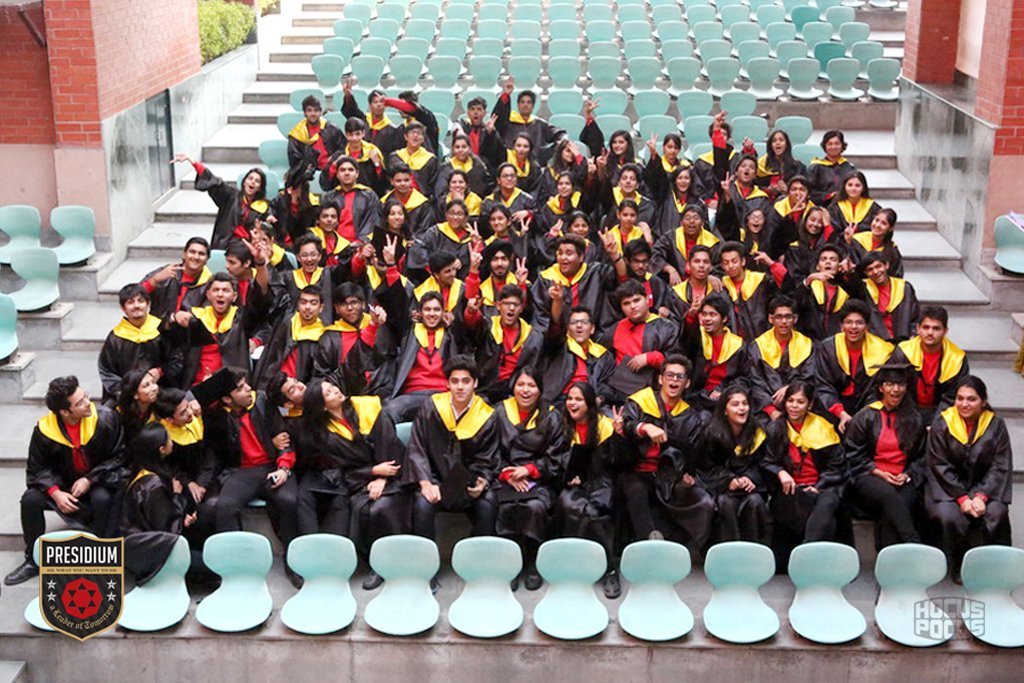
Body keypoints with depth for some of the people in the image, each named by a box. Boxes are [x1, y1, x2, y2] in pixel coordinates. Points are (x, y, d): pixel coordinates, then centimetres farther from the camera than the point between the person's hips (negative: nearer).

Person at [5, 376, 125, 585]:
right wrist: (55, 492, -22)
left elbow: (119, 456, -12)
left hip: (99, 482, -2)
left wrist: (90, 479, -21)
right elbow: (37, 468, -5)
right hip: (62, 483, 3)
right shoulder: (44, 430, -16)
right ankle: (33, 561, -1)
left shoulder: (105, 419, -21)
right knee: (30, 500, -21)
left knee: (102, 499, -35)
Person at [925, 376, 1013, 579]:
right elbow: (939, 466, -8)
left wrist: (981, 496, -17)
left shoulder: (996, 425, -1)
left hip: (985, 487, 1)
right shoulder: (941, 424, -5)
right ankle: (957, 566, -7)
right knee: (949, 517, -31)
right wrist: (962, 497, -18)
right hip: (948, 487, -1)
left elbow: (1001, 467, -3)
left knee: (997, 514, -29)